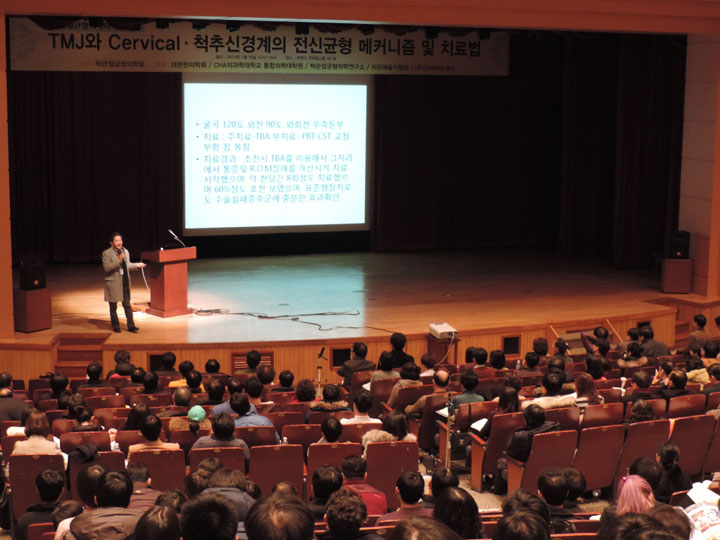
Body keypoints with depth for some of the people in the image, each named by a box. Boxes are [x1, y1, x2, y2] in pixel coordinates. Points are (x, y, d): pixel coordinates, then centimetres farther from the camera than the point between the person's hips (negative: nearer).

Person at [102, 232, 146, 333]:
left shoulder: (125, 252, 10)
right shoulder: (107, 253, -10)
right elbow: (106, 267, -20)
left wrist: (137, 265, 13)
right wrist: (118, 261, -28)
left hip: (125, 282, 5)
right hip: (113, 283, -5)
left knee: (127, 305, 7)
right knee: (113, 306, 6)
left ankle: (131, 325, 12)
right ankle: (115, 326, 18)